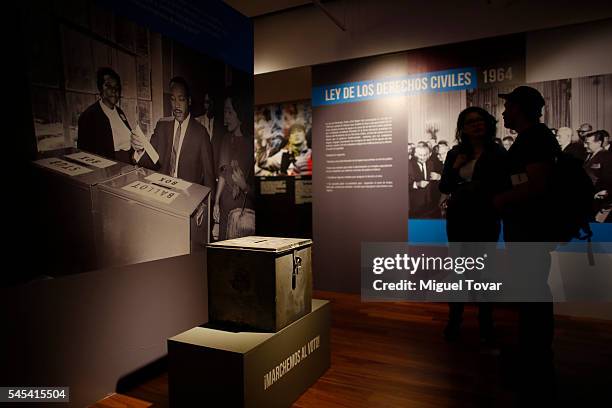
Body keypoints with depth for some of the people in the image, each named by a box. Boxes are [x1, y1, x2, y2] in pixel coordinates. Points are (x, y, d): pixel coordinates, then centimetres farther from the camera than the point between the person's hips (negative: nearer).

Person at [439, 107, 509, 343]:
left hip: (485, 219, -2)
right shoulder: (455, 153, 6)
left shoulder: (498, 153, -1)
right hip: (458, 219, 2)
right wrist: (455, 168, -10)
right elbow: (443, 187, 4)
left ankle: (486, 324, 17)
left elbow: (505, 187, -1)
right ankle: (454, 321, 15)